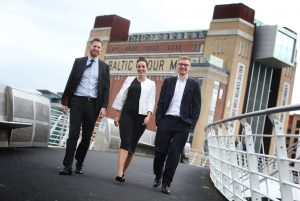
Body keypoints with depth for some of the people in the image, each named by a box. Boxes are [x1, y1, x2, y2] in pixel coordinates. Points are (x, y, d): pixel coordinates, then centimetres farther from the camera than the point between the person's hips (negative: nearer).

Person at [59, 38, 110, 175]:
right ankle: (68, 166, -8)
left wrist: (103, 107, -6)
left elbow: (106, 88, 5)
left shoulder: (104, 67, 10)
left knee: (87, 136, 6)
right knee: (73, 134, -8)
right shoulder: (79, 61, 9)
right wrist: (65, 101, 1)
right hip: (77, 101, -1)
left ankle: (79, 164, 20)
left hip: (93, 104, 1)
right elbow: (70, 82, 7)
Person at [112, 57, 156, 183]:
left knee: (132, 144, 3)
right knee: (125, 142, -15)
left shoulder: (151, 84, 10)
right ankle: (119, 173, -25)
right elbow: (121, 97, 11)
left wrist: (149, 115, -13)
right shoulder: (129, 79, 12)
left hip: (141, 116, 1)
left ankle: (123, 172, 15)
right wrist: (117, 115, 7)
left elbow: (151, 101, 2)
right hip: (127, 114, 0)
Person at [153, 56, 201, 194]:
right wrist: (158, 120, -1)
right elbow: (161, 102, 8)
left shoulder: (194, 85, 7)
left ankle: (166, 183, 5)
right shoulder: (168, 81, 12)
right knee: (160, 151, 4)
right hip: (166, 121, 1)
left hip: (183, 124, -1)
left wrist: (191, 124, -6)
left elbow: (196, 107, 4)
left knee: (174, 154, -3)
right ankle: (158, 176, 27)